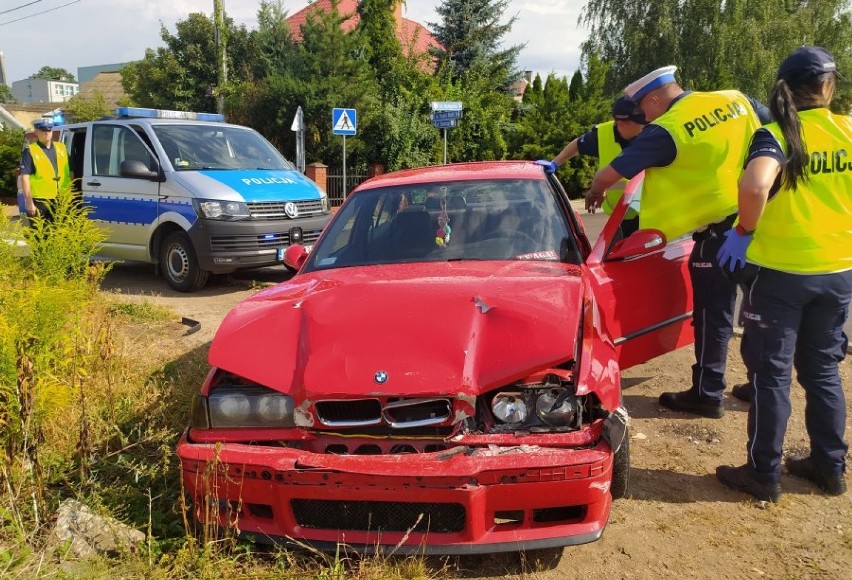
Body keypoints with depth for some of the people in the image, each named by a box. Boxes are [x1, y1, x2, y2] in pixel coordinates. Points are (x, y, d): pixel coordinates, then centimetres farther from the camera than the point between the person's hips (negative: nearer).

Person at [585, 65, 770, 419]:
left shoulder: (665, 130, -12)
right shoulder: (736, 100, 6)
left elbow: (609, 174, -10)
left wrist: (595, 191, 11)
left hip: (718, 230, -7)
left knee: (713, 315, 5)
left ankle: (707, 395, 15)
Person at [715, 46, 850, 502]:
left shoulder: (776, 135, -12)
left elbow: (755, 185, -33)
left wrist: (744, 231, -17)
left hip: (781, 271, -4)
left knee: (771, 373, 5)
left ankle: (763, 474, 13)